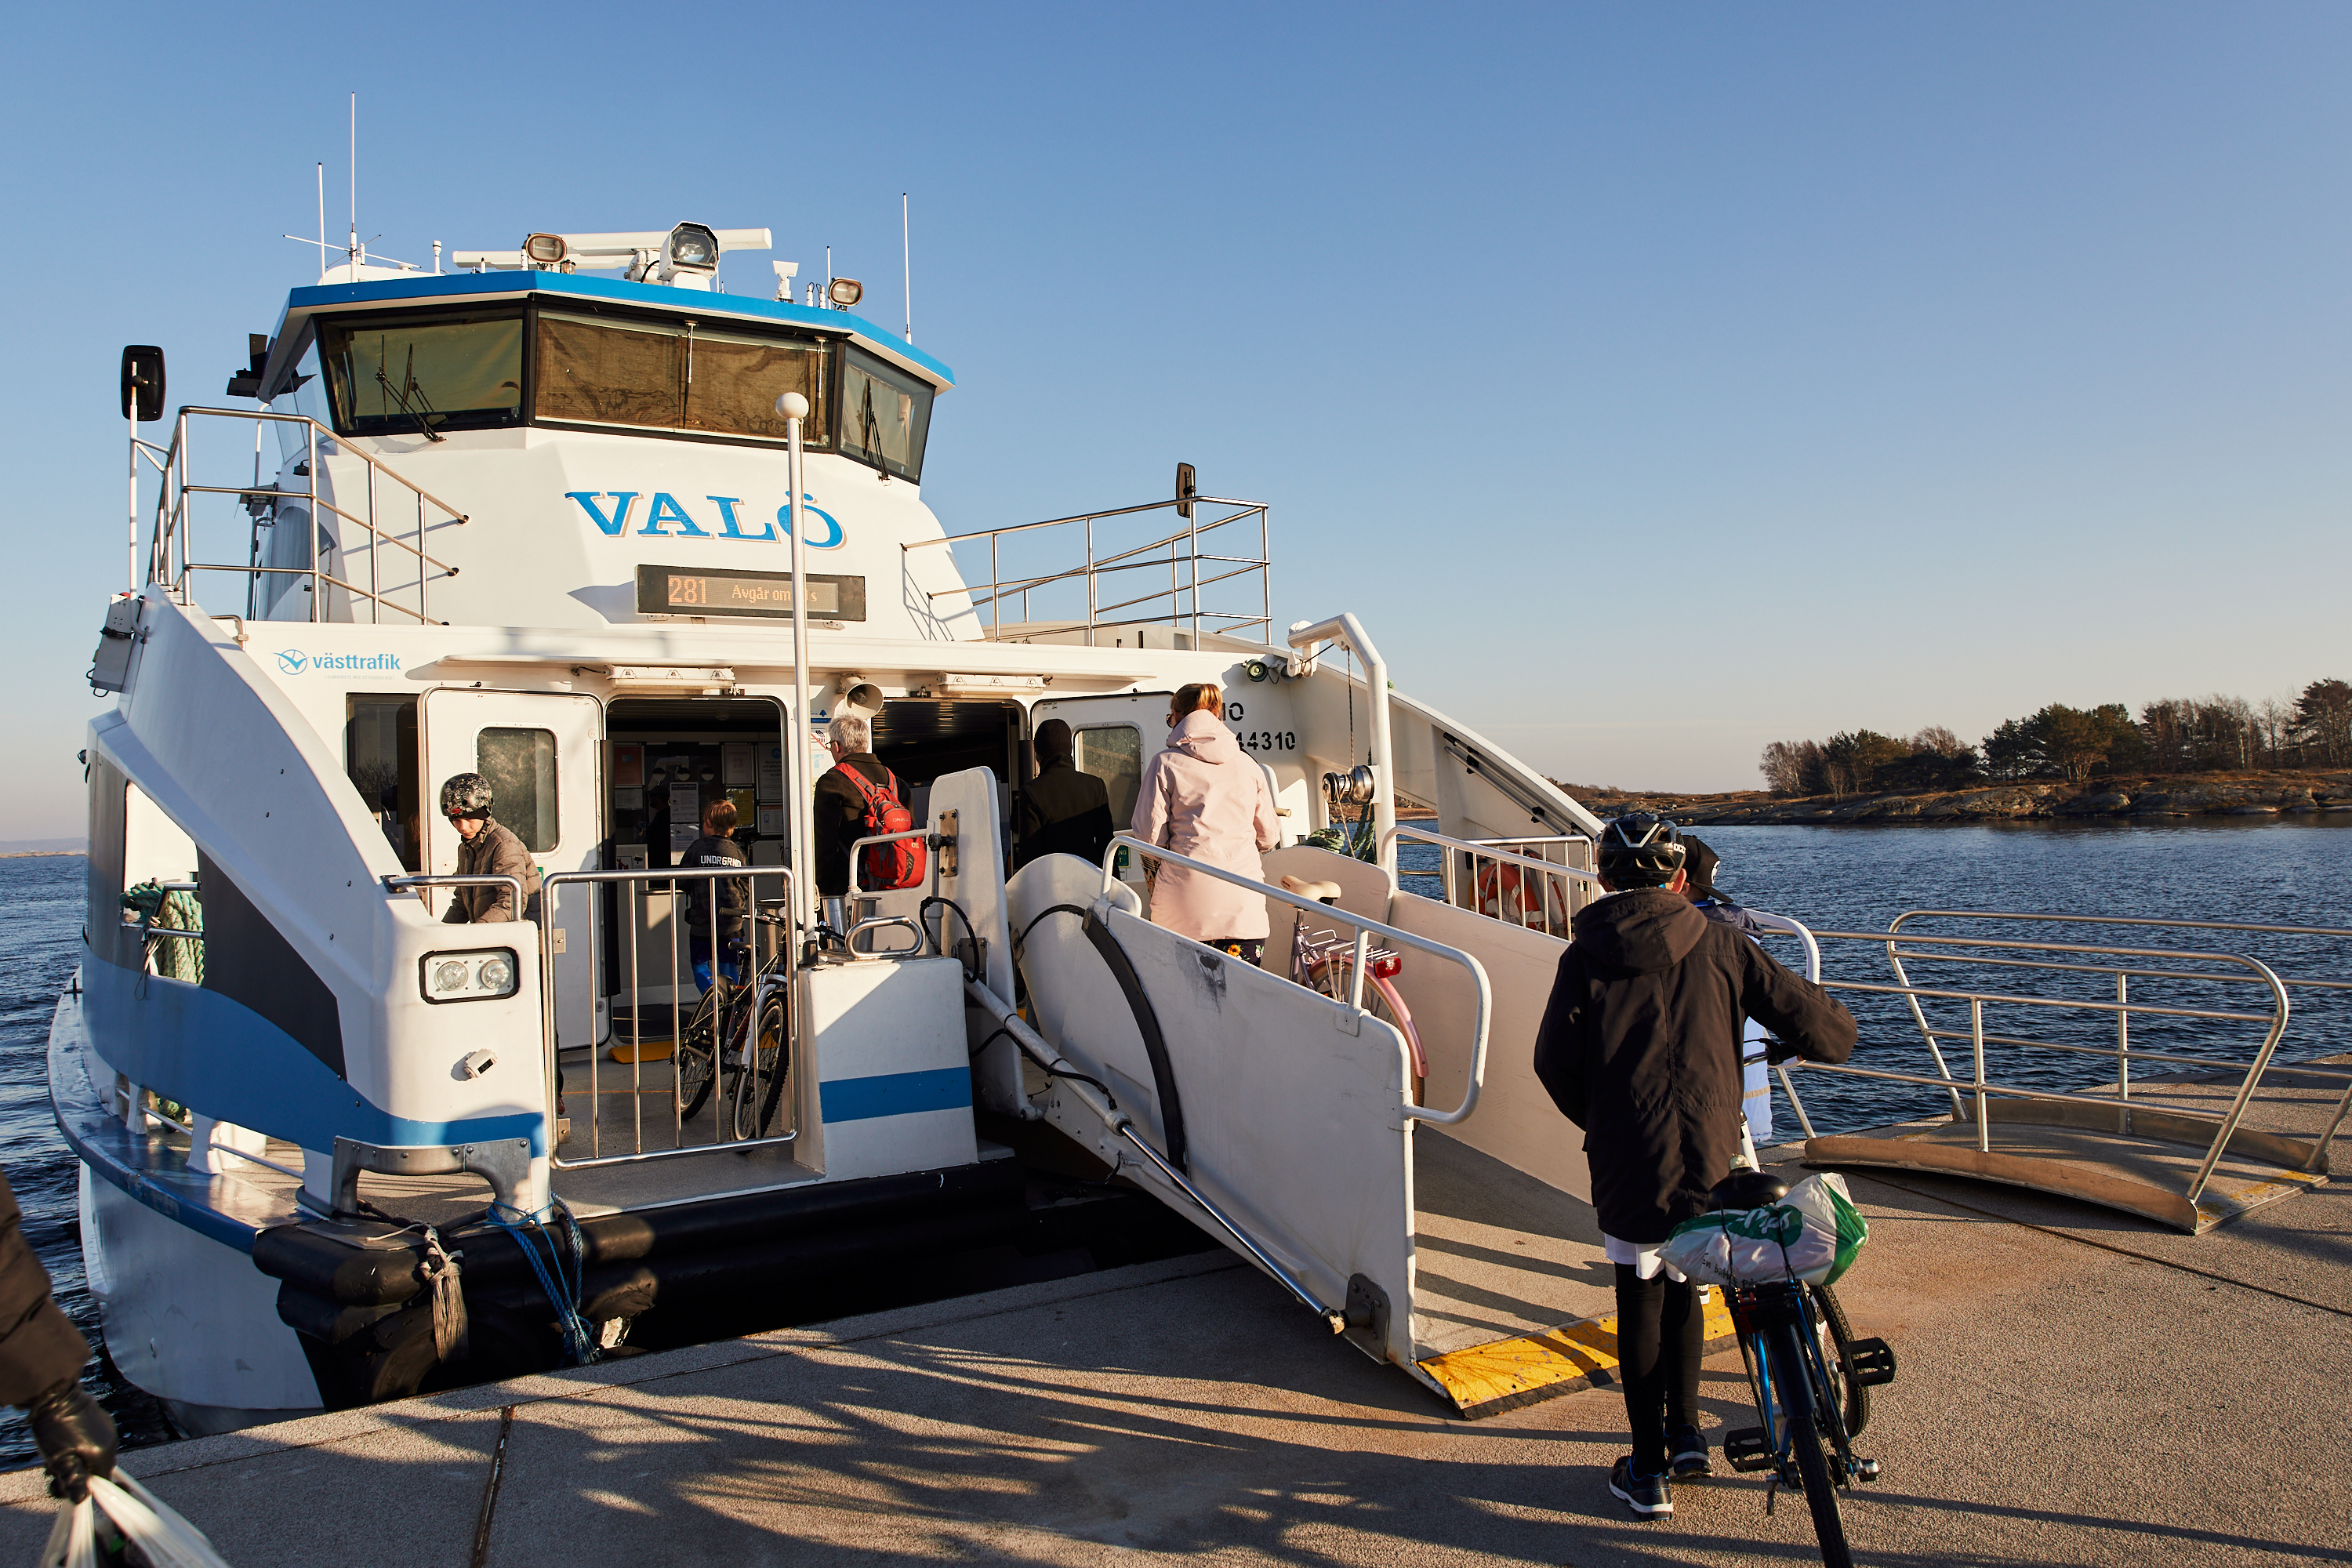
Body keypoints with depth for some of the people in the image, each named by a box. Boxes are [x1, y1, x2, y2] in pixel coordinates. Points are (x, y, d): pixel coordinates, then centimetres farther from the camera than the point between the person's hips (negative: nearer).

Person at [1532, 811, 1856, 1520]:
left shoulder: (1585, 955, -2)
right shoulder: (1718, 943, 0)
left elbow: (1554, 1060, -7)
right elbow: (1821, 1023, -1)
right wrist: (1803, 1042, 23)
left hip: (1628, 1161, -2)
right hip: (1710, 1157, 2)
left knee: (1640, 1300, 12)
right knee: (1681, 1283, 24)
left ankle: (1647, 1471, 19)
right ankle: (1686, 1433, 31)